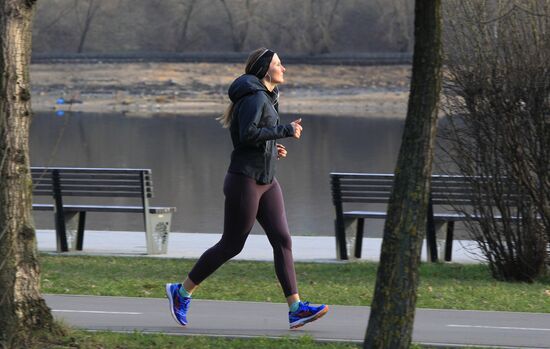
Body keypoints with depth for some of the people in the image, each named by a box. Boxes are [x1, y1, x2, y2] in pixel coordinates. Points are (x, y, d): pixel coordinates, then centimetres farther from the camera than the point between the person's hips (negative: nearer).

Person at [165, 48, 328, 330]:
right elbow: (248, 134, -27)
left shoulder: (266, 98, 17)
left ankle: (296, 309, -9)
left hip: (266, 182, 9)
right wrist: (285, 131, -21)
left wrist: (272, 147, 13)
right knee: (231, 245, -2)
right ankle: (181, 292, 13)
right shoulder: (254, 97, -13)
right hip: (244, 180, -9)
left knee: (282, 240, -3)